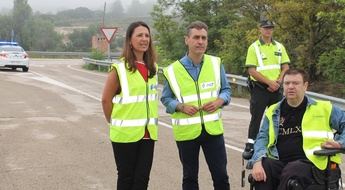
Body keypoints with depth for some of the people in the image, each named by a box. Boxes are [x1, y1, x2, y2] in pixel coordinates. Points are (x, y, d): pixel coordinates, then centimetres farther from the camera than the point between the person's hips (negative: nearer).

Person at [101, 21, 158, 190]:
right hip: (125, 133, -5)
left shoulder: (153, 68, 7)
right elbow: (106, 99, -7)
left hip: (148, 132, 5)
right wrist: (115, 123, 0)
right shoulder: (119, 68, -11)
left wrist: (150, 121, 9)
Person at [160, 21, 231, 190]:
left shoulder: (215, 64, 0)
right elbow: (166, 99, 1)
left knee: (221, 175, 7)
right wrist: (181, 107, -18)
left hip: (213, 128, 2)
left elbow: (226, 90, 9)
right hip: (186, 131, -1)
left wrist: (220, 101, -12)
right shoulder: (173, 70, -7)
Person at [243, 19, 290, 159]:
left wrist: (278, 82, -10)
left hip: (276, 89, 4)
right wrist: (269, 82, -16)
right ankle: (250, 146, 3)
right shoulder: (254, 47, -3)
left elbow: (286, 67, 8)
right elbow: (251, 70, -10)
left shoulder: (279, 47, 10)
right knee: (256, 117, -3)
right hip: (259, 88, -4)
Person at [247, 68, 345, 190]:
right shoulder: (273, 111, 19)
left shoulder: (323, 108, 13)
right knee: (262, 171, -33)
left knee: (290, 172, -38)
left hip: (308, 161, -2)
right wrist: (257, 161, -8)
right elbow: (262, 138, 12)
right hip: (279, 161, 3)